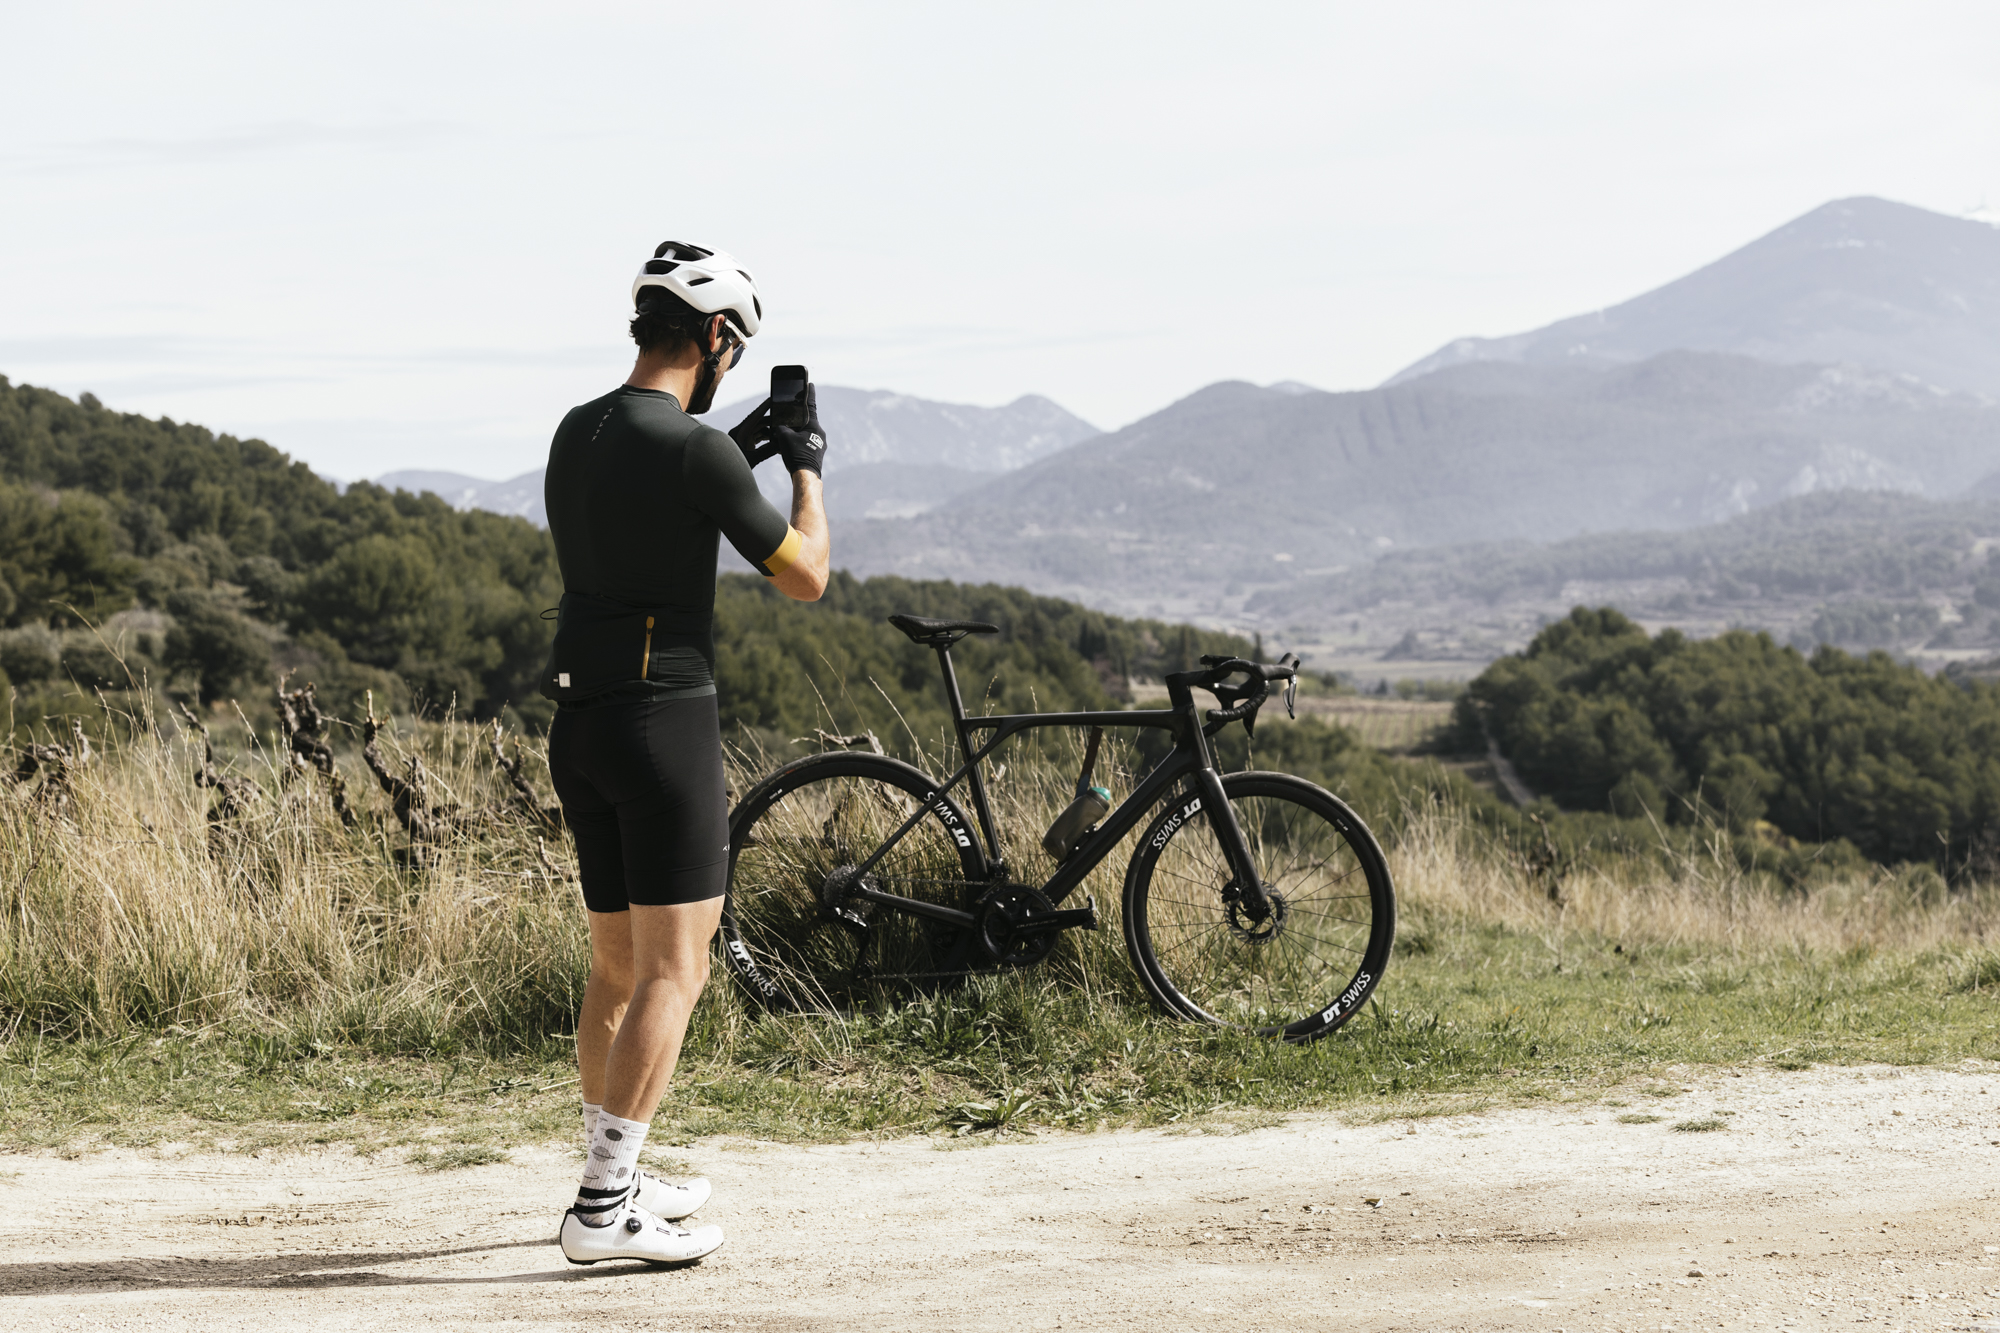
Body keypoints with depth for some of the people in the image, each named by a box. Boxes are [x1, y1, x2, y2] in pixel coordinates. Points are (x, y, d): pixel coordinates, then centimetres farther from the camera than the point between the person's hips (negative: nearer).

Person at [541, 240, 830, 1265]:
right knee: (673, 970, -6)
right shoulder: (693, 449, -15)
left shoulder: (576, 434, 10)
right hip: (664, 720, -9)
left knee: (615, 967, 17)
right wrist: (805, 467, 8)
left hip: (578, 726, 9)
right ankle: (603, 1210, -11)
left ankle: (613, 1177, 27)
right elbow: (805, 577, -6)